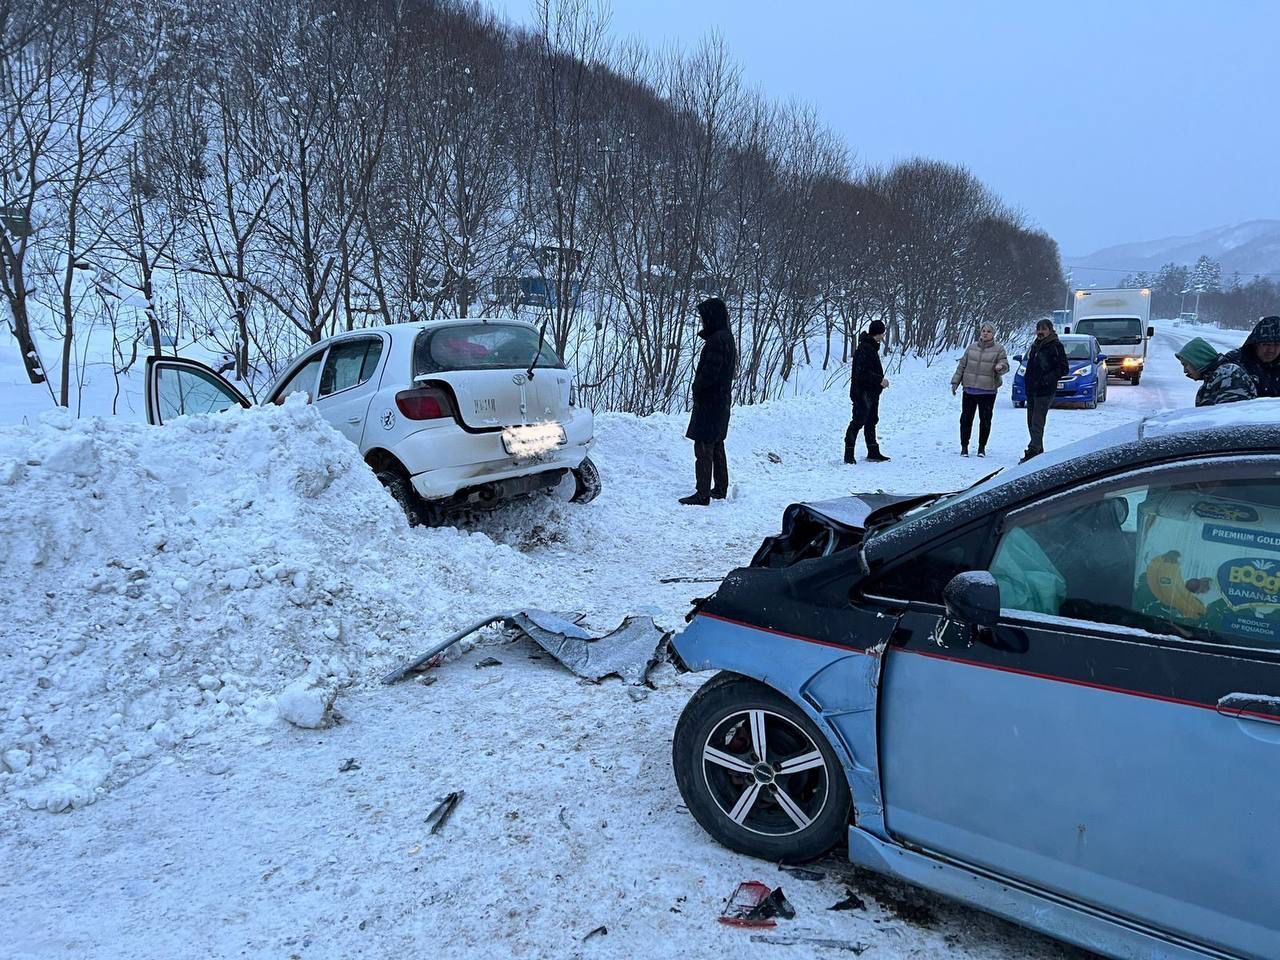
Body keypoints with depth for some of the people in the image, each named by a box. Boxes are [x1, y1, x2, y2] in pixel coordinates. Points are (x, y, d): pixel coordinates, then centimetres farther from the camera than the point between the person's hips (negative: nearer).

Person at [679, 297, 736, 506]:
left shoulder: (716, 340, -20)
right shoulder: (726, 337, 12)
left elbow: (709, 373, -24)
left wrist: (697, 388, -9)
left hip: (709, 402, -10)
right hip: (722, 401, 10)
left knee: (703, 448, -6)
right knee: (717, 446, 18)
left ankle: (703, 494, -4)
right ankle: (720, 489, 27)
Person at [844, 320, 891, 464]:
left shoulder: (872, 347, 15)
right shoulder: (864, 349, -18)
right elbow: (863, 373, -25)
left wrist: (881, 380, 11)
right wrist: (880, 380, -21)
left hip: (872, 393, 11)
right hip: (863, 393, -11)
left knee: (871, 422, 15)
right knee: (858, 422, -7)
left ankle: (873, 453, 22)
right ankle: (849, 454, -2)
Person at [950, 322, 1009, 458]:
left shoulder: (998, 349, 1)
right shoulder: (972, 347, 8)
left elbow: (1005, 365, -1)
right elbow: (962, 365, 12)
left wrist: (1001, 366, -25)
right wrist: (955, 382, 10)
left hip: (988, 391, -2)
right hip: (969, 389, 2)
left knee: (985, 420, 3)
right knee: (966, 418, 4)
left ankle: (982, 447, 16)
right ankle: (964, 446, 14)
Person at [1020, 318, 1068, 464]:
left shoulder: (1056, 346, -5)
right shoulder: (1035, 346, 17)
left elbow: (1064, 368, -9)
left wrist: (1049, 378, -20)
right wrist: (1027, 379, 11)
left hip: (1045, 391, -8)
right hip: (1031, 390, 8)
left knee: (1037, 422, -12)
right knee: (1031, 422, 11)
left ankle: (1033, 452, -15)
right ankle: (1038, 450, 21)